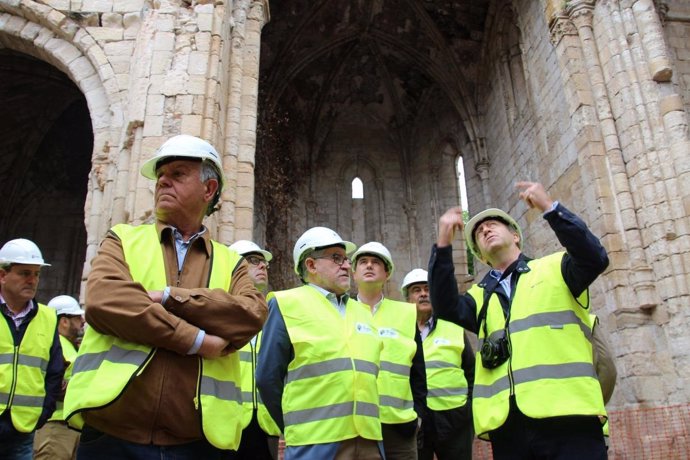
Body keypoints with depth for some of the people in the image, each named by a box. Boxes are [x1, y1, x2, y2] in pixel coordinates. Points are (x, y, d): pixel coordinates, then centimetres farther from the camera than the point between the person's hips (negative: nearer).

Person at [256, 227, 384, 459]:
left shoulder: (362, 311, 16)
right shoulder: (288, 304, -2)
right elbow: (268, 377, -3)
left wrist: (370, 425, 10)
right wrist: (297, 429, 3)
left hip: (369, 441, 6)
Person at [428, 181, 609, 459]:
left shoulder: (555, 268, 12)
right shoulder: (481, 295, 19)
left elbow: (595, 259, -8)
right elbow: (446, 308, 0)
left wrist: (550, 208, -12)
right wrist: (443, 244, -7)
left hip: (567, 416, -3)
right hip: (507, 424, 3)